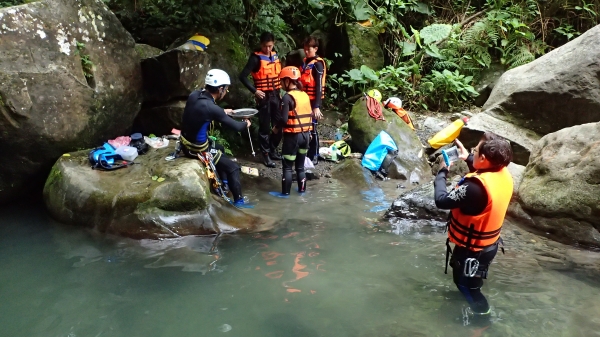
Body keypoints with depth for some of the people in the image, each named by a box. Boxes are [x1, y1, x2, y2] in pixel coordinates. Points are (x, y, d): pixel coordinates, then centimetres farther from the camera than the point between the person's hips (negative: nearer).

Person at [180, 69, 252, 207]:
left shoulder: (194, 95, -6)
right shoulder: (211, 108, -29)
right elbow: (236, 127, -16)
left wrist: (223, 112, 23)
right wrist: (246, 124, 5)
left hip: (186, 142, 9)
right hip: (197, 149, -9)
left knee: (220, 149, 33)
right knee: (233, 167, 3)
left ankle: (224, 184, 48)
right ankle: (238, 201, 16)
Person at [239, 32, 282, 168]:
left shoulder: (275, 56, 9)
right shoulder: (256, 58, -10)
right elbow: (243, 76, -14)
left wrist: (281, 89, 10)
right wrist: (255, 91, -17)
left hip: (276, 95, 6)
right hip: (264, 97, -6)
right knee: (265, 127, 1)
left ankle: (273, 150, 26)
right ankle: (265, 154, 11)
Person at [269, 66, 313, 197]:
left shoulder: (288, 97, -15)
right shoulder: (305, 95, 6)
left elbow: (284, 119, -21)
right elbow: (310, 116, 10)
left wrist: (276, 127, -3)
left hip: (293, 136, -7)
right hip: (305, 134, 7)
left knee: (287, 166, 4)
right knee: (300, 165, 18)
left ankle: (285, 192, 10)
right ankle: (302, 189, 26)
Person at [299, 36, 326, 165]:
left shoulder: (318, 64, -12)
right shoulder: (305, 62, 11)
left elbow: (319, 86, -17)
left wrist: (316, 106, -22)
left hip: (313, 101, -7)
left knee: (312, 128, 0)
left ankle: (314, 156, 12)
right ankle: (306, 153, 27)